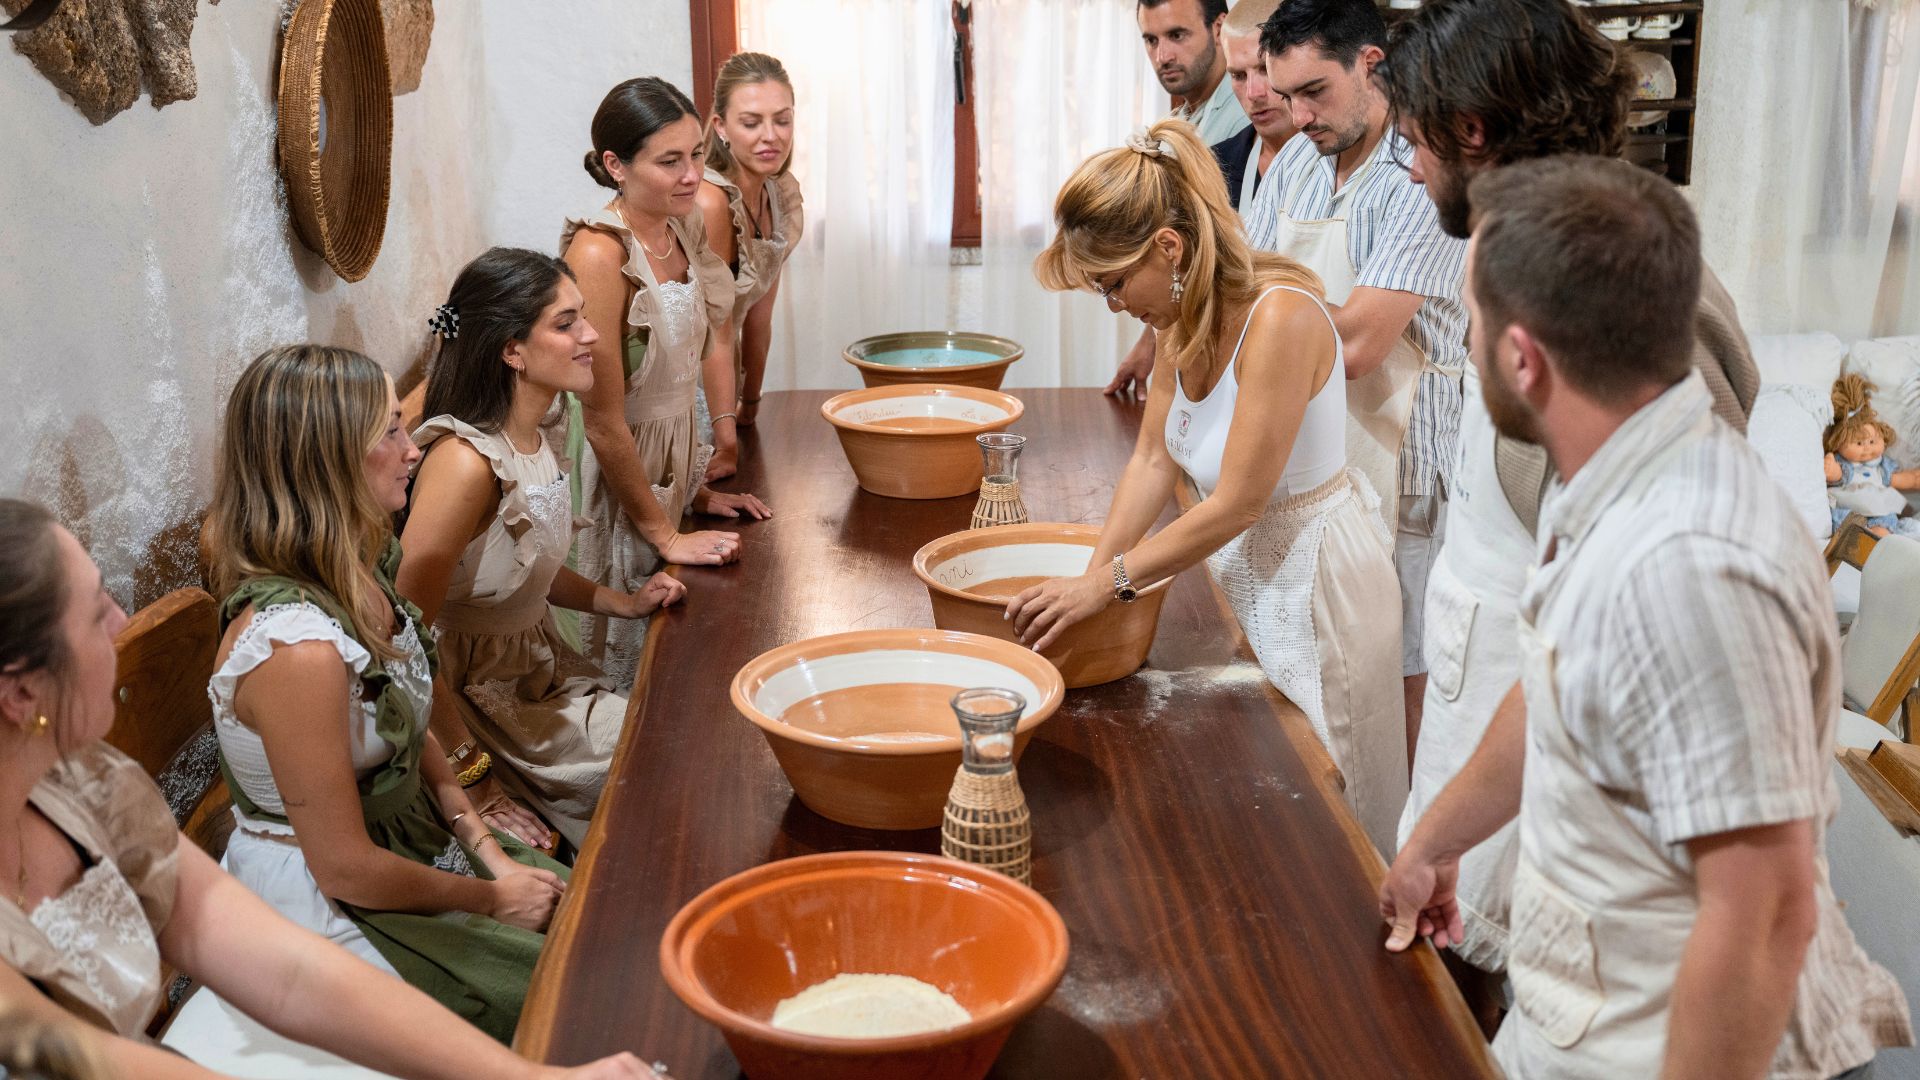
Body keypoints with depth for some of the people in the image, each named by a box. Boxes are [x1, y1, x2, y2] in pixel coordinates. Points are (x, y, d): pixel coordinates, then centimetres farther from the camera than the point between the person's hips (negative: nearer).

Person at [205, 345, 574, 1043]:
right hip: (328, 912, -8)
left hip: (416, 841, 9)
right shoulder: (298, 648, -31)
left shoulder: (362, 578, -3)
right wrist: (491, 900, -10)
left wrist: (492, 853, -1)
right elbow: (346, 868, -23)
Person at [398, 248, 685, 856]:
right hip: (478, 700, -9)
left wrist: (621, 602, 6)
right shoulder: (465, 461, -27)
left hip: (542, 674, 9)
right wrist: (470, 774, -23)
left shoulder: (532, 440, 2)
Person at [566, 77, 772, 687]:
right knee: (635, 673, 8)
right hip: (621, 476, -7)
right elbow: (604, 422, -22)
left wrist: (701, 492, 11)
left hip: (678, 464, 7)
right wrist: (666, 537, -14)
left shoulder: (684, 227, 1)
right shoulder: (598, 253, -24)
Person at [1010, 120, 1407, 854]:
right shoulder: (1184, 317, -2)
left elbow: (1236, 504, -26)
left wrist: (1111, 581, -18)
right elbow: (1154, 460, 3)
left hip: (1310, 578, -8)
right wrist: (1095, 569, -8)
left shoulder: (1280, 317, -29)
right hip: (1241, 567, 8)